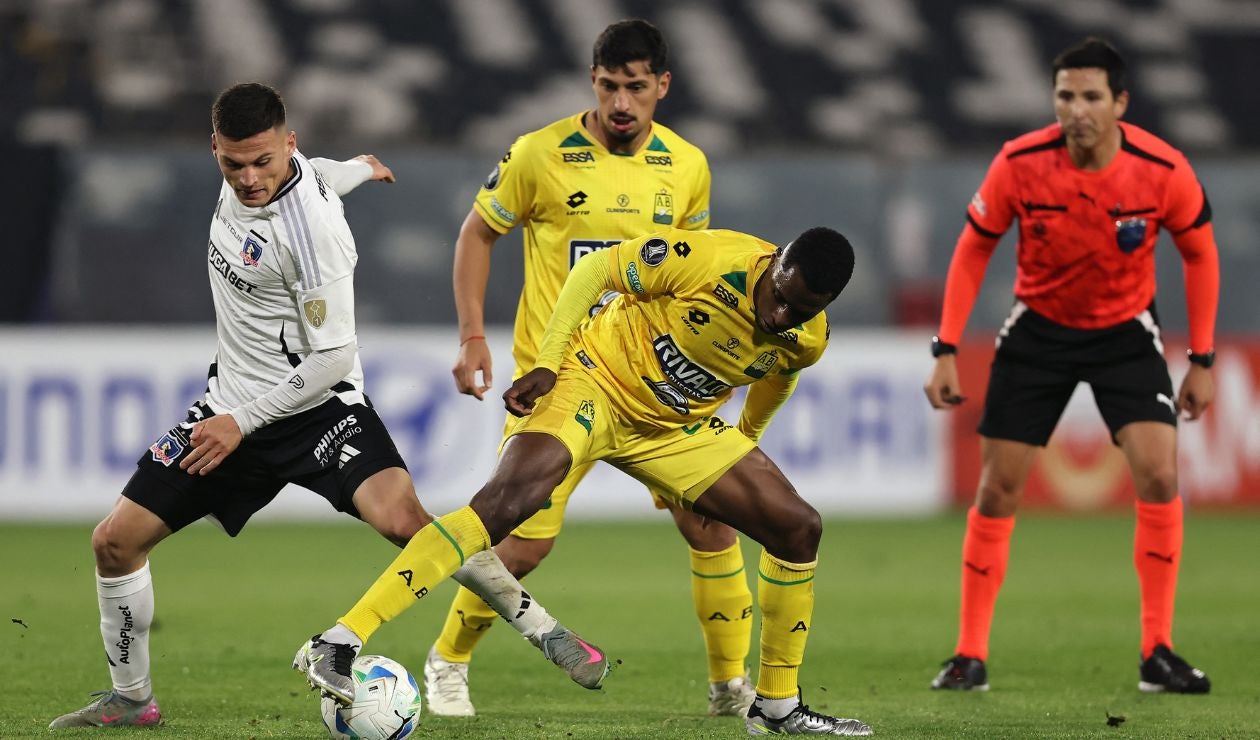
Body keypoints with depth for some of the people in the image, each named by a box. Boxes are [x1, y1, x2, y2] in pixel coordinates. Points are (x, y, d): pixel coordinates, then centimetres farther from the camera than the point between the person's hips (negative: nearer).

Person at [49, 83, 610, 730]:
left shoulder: (311, 232, -25)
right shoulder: (242, 177, -4)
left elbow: (332, 356, -20)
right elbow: (313, 175, 20)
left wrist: (243, 422, -20)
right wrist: (355, 169, 43)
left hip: (316, 404, -7)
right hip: (231, 403, 7)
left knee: (404, 520, -30)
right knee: (115, 541, 1)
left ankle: (541, 627, -15)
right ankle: (130, 697, 20)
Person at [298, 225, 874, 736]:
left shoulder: (807, 342, -10)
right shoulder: (712, 260, -27)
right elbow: (594, 269, -13)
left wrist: (746, 441, 29)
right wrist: (547, 364, -18)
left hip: (676, 430, 6)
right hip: (597, 381, -6)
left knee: (799, 528, -2)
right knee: (504, 501, -30)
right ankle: (340, 641, -36)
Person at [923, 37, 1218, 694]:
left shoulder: (1164, 171, -20)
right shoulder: (1019, 164, -20)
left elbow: (1199, 254, -2)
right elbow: (973, 249, -5)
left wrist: (1202, 360, -4)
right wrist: (946, 350, -9)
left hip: (1125, 331, 0)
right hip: (1037, 329, 1)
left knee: (1158, 476, -17)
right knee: (997, 490, -2)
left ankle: (1157, 653, -6)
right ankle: (970, 655, 10)